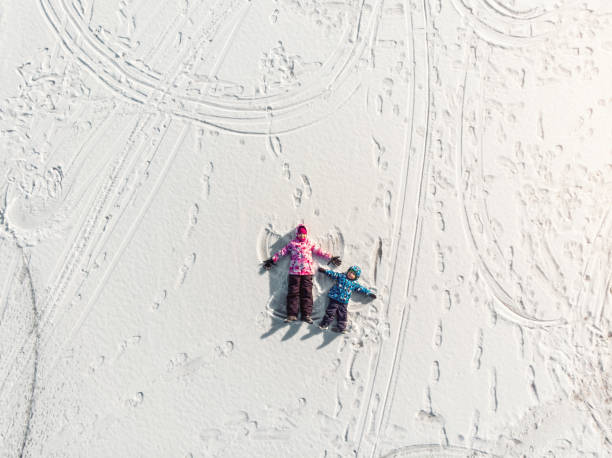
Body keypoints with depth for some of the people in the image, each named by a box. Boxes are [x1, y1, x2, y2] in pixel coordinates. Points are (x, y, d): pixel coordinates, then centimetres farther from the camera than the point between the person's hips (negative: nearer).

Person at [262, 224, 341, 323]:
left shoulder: (310, 243, 15)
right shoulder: (292, 243, 13)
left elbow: (320, 251, 16)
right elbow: (282, 251, 14)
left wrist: (330, 257, 11)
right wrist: (272, 260, 12)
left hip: (307, 271, 0)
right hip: (294, 271, 0)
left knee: (307, 292, -4)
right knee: (293, 292, -4)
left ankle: (306, 315, -4)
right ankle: (291, 314, -2)